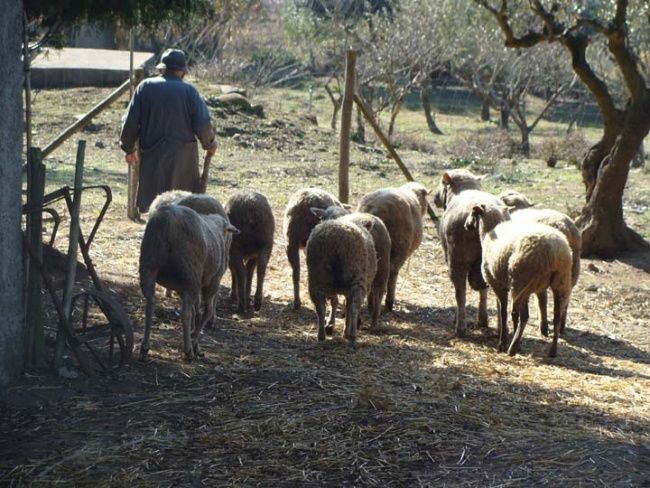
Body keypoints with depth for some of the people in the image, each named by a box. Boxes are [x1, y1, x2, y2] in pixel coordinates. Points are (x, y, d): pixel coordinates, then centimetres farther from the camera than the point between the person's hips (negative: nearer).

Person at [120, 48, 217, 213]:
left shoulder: (145, 87, 1)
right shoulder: (188, 91, -4)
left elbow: (130, 122, 2)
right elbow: (203, 124, -8)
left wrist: (129, 148, 16)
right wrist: (210, 144, 12)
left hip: (151, 157, 1)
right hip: (183, 159, -1)